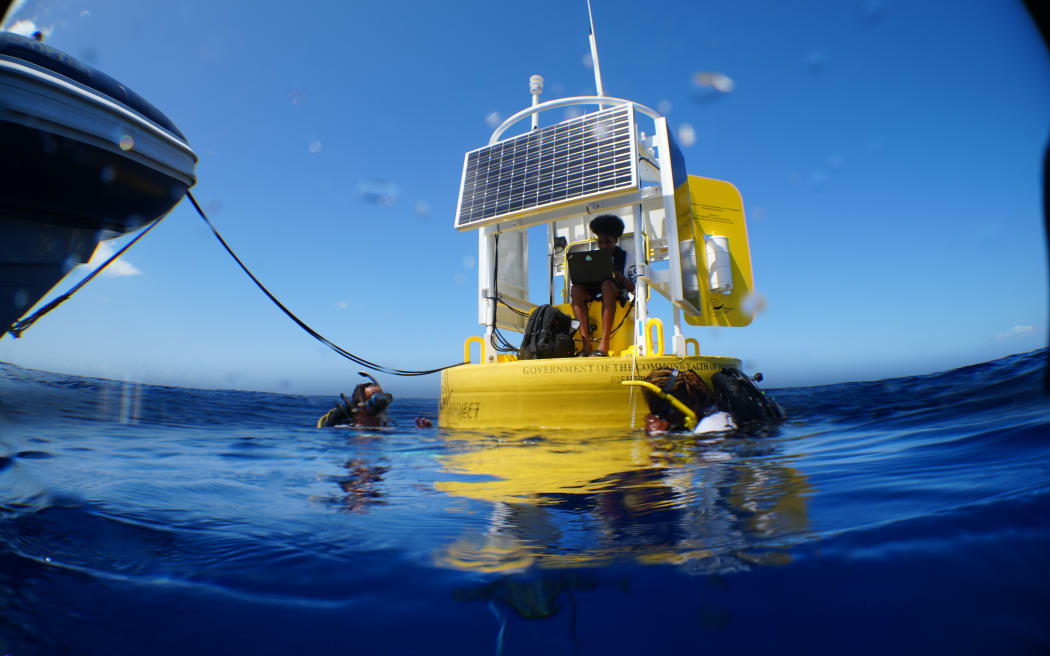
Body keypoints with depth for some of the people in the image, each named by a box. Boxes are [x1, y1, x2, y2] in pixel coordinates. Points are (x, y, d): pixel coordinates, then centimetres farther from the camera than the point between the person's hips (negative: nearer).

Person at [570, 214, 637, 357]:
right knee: (575, 289, -29)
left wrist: (620, 277, -17)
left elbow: (634, 289, 3)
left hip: (617, 295, -3)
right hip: (593, 295, 3)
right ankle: (586, 344, -40)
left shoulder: (625, 257, 11)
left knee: (607, 284, -37)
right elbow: (584, 280, 13)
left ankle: (604, 344, -48)